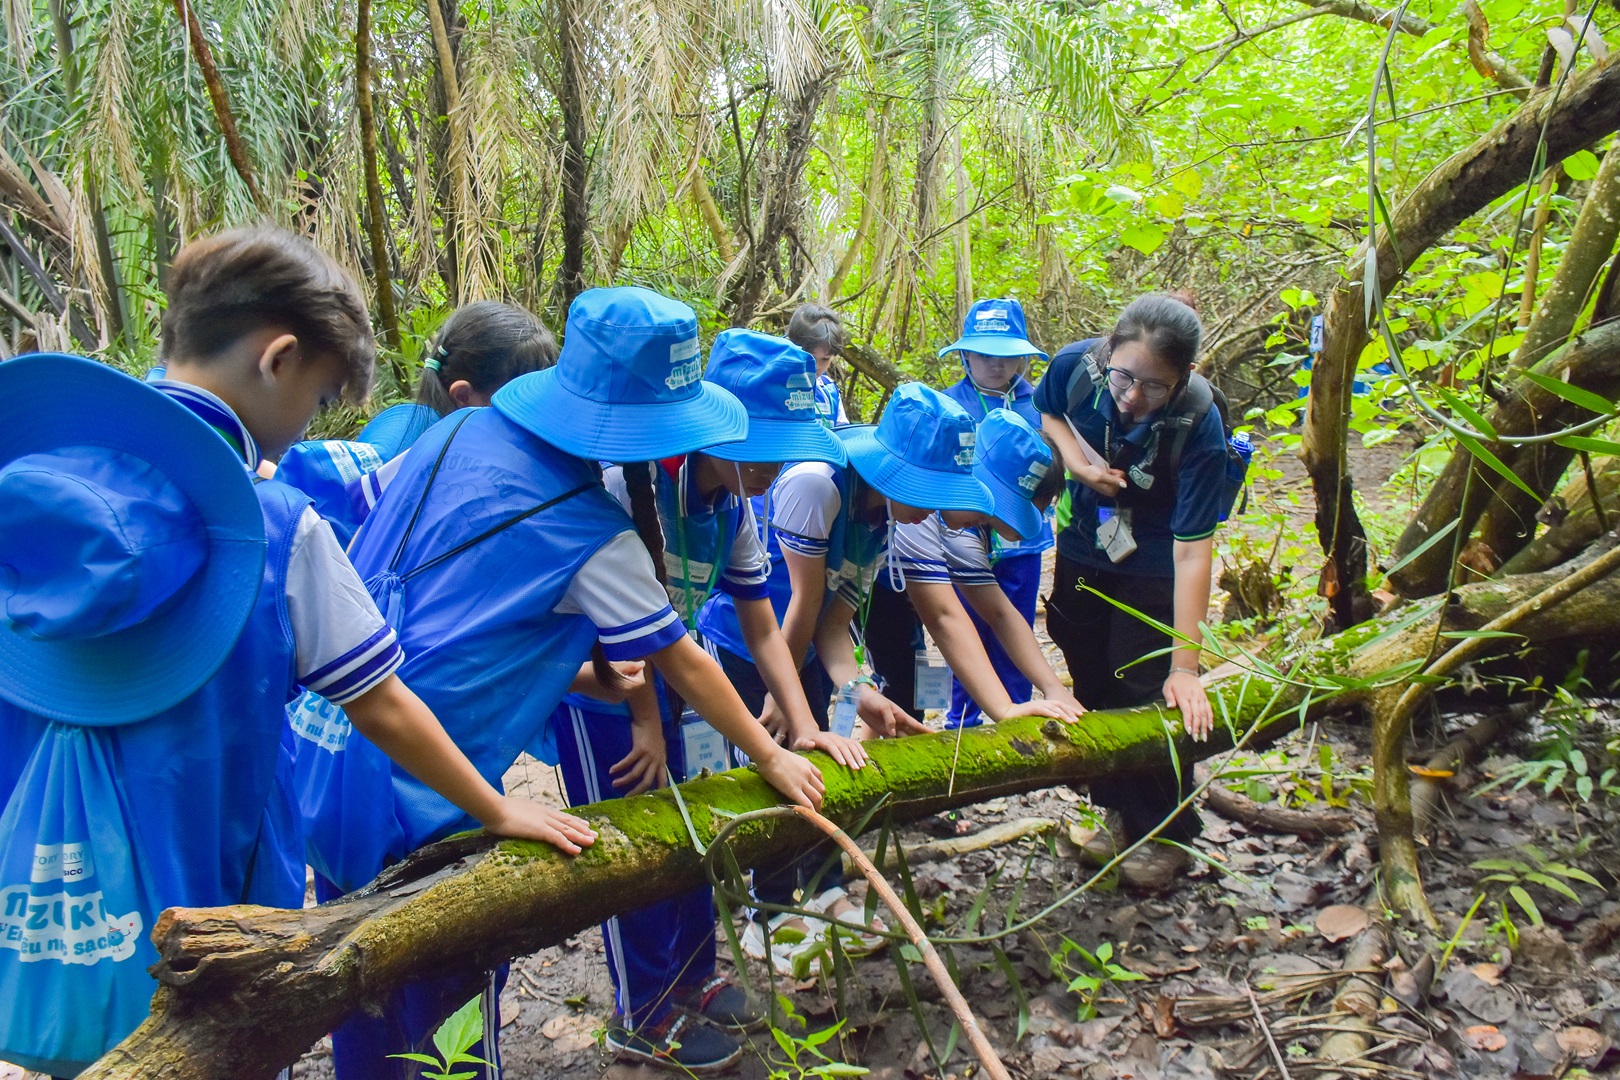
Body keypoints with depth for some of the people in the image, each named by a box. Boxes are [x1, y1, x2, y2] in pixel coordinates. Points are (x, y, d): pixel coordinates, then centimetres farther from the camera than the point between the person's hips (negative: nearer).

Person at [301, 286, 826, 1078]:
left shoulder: (457, 434, 6)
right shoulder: (589, 533, -13)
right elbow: (683, 664, -5)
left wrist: (575, 673, 19)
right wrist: (770, 757, 10)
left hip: (331, 741, 7)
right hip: (417, 782, -7)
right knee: (446, 987, 13)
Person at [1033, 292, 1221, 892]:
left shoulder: (1198, 428, -32)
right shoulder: (1076, 367, -23)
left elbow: (1191, 550, -32)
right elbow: (1045, 411, 4)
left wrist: (1185, 668, -31)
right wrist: (1073, 455, -19)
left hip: (1152, 571, -4)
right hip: (1082, 555, 4)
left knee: (1146, 695, -2)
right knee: (1093, 687, 13)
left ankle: (1166, 833, 21)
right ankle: (1120, 810, 34)